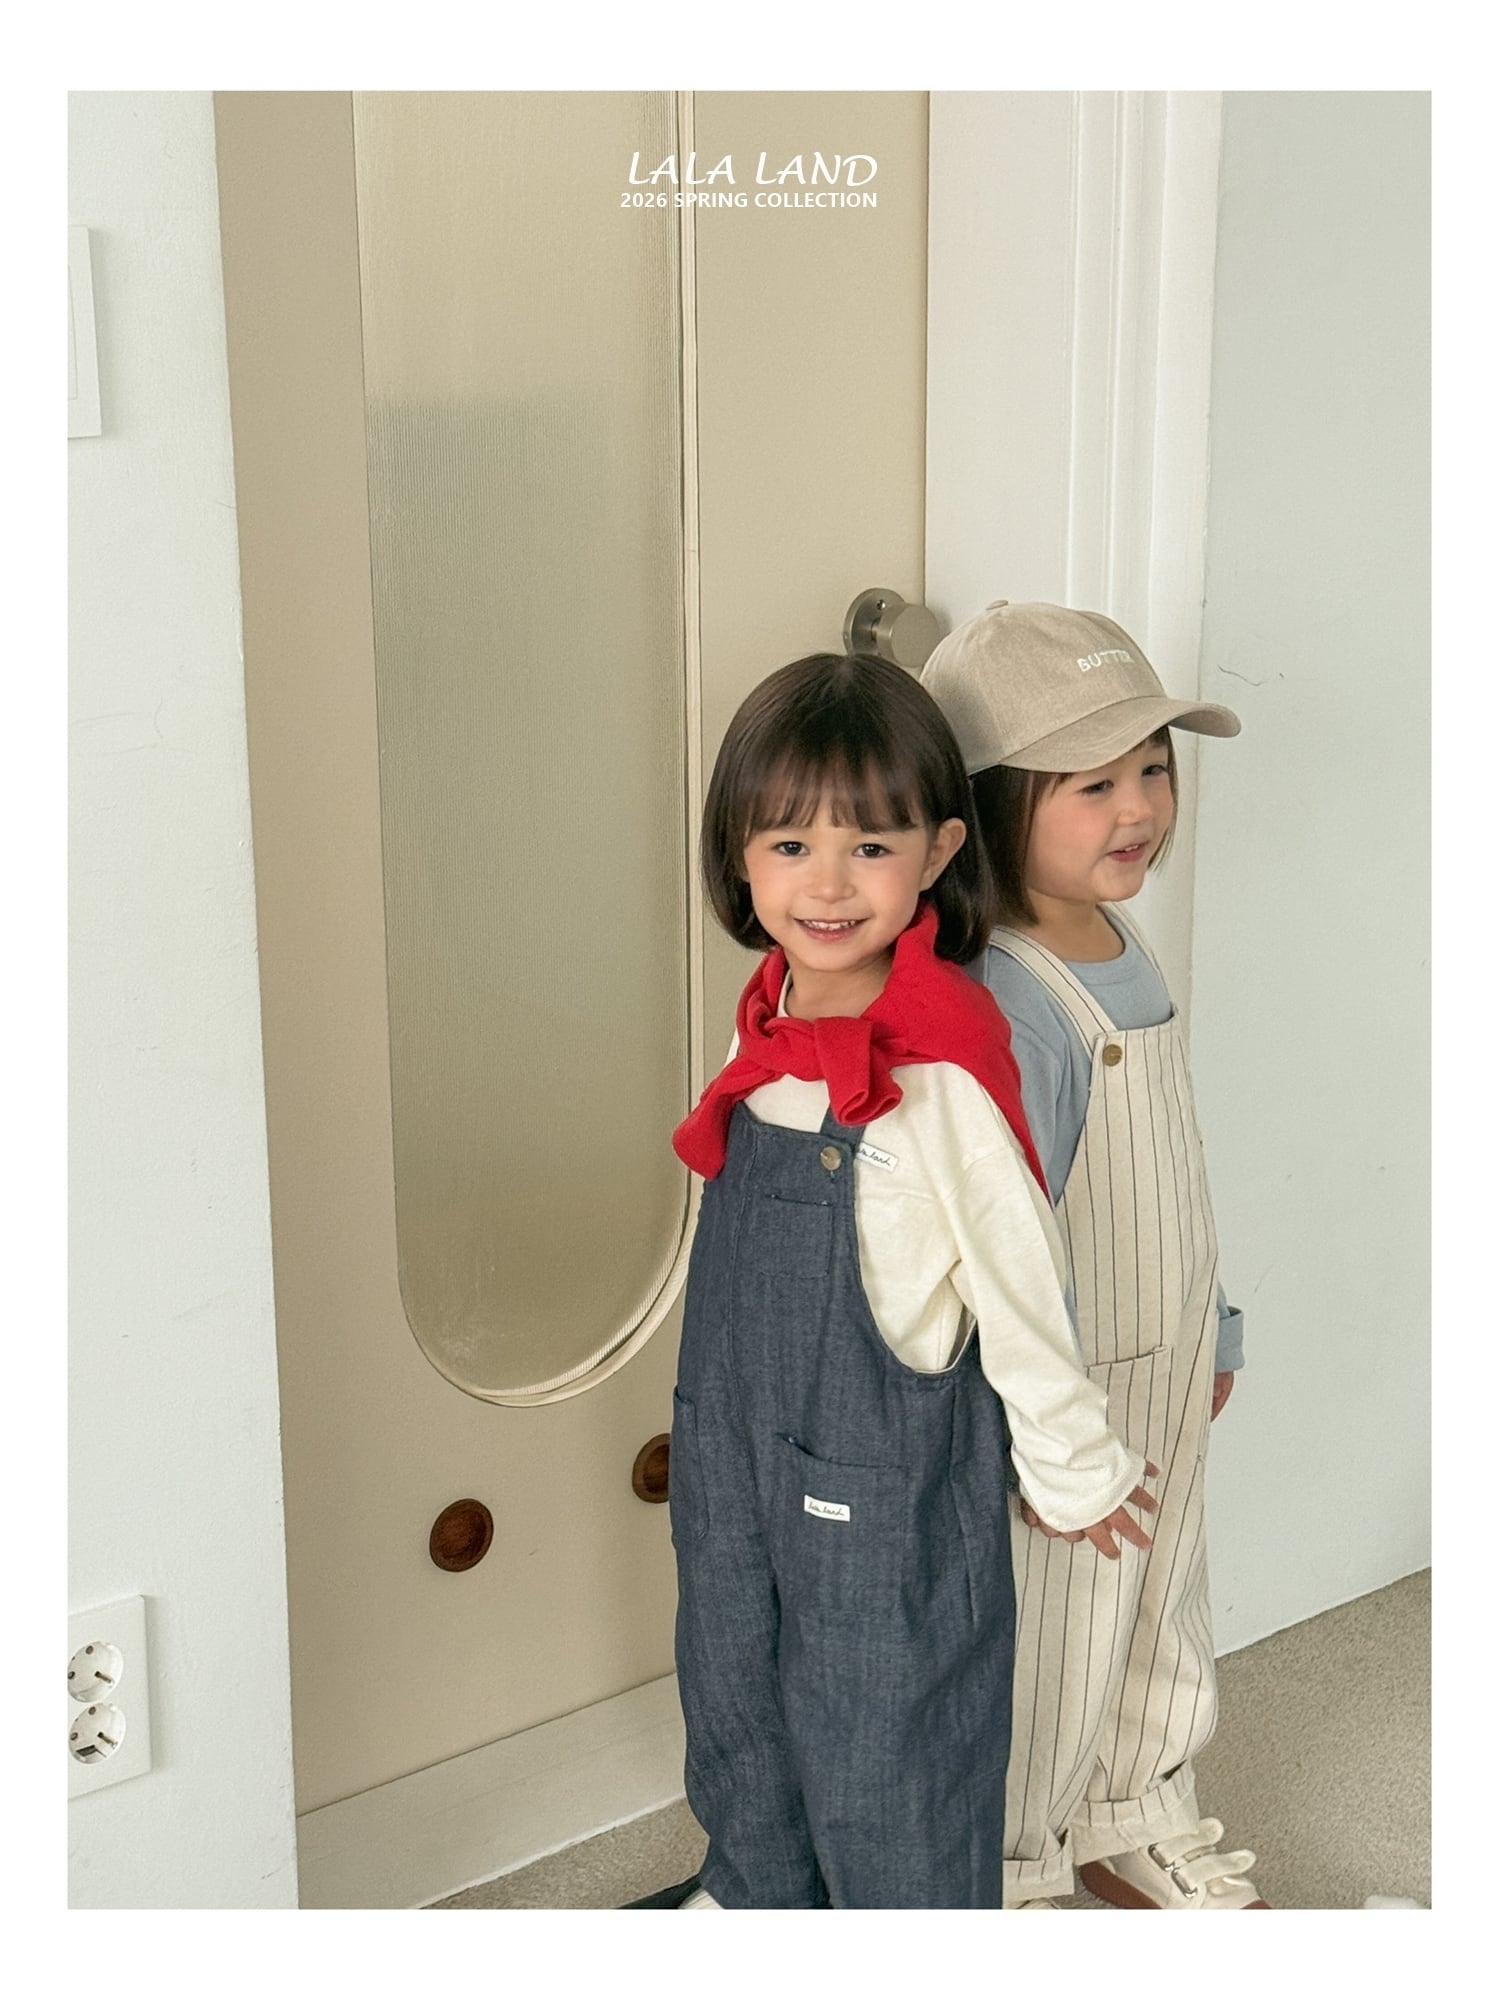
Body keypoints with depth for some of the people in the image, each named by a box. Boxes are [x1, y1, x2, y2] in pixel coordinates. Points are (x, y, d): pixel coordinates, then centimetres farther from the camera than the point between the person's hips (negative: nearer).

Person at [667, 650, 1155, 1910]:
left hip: (883, 1465, -8)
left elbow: (1020, 1274, -18)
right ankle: (756, 1890, 51)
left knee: (881, 1725, 11)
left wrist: (1073, 1467, -9)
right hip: (735, 1433, 8)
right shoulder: (773, 1018, -3)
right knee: (733, 1688, 25)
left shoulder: (946, 1066, -26)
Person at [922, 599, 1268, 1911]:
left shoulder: (1126, 956, 2)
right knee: (1047, 1646, 11)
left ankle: (1137, 1827, 48)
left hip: (1166, 1377, 9)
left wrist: (1214, 1335, 18)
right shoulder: (1005, 1009, -28)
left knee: (1160, 1610, 25)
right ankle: (1006, 1877, 35)